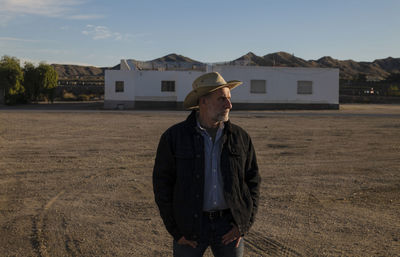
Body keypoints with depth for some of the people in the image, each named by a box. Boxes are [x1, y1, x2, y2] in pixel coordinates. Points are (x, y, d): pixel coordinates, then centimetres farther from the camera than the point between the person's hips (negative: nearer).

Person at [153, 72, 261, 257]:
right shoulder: (173, 137, -5)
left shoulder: (240, 137, 2)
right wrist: (176, 231, -6)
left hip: (229, 226, 2)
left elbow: (253, 180, 7)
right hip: (189, 227, -2)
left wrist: (244, 225, -2)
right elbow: (162, 184, -3)